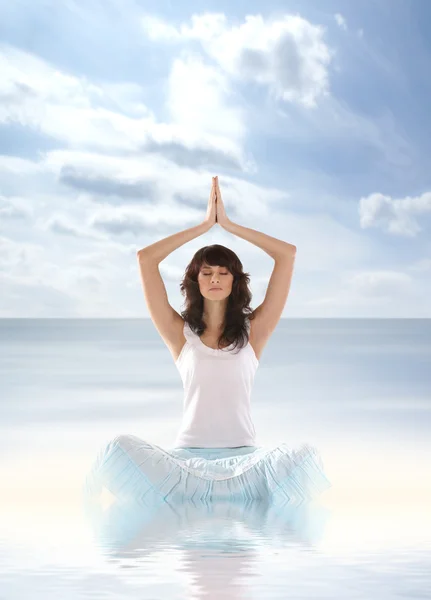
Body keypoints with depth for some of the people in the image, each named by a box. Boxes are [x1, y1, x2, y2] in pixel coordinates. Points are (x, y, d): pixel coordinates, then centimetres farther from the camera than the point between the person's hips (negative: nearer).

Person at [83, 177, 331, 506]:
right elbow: (145, 258, 2)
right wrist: (205, 224, 8)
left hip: (244, 456, 0)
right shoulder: (181, 333, 7)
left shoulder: (253, 330, 8)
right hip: (187, 456, 0)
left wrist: (228, 223, 8)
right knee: (120, 448, -28)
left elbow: (288, 253, 4)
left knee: (306, 455, -30)